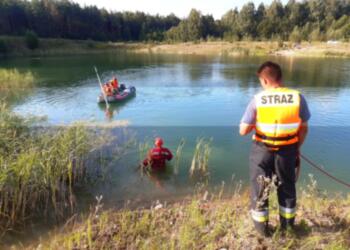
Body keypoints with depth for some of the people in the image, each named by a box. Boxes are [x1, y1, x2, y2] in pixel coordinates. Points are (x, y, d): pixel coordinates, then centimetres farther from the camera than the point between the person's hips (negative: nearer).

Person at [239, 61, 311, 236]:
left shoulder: (258, 99, -15)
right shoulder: (298, 98, -9)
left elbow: (243, 131, -13)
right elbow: (304, 129, 0)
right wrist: (297, 148, 14)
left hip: (262, 150, -2)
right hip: (287, 150, 2)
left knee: (259, 188, 17)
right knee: (287, 187, 23)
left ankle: (261, 226, 31)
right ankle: (287, 224, 40)